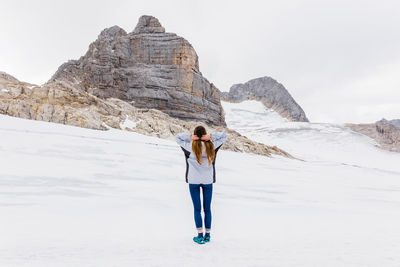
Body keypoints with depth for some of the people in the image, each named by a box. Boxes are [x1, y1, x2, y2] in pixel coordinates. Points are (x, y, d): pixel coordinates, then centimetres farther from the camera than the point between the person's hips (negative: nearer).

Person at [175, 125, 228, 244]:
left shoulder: (190, 147, -11)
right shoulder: (211, 146, -8)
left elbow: (177, 137, 2)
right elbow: (224, 135, 4)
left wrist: (190, 137, -12)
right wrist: (211, 136, -9)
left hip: (193, 181, -1)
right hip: (208, 181, 1)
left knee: (197, 209, 7)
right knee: (207, 208, 11)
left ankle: (200, 235, 9)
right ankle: (207, 235, 19)